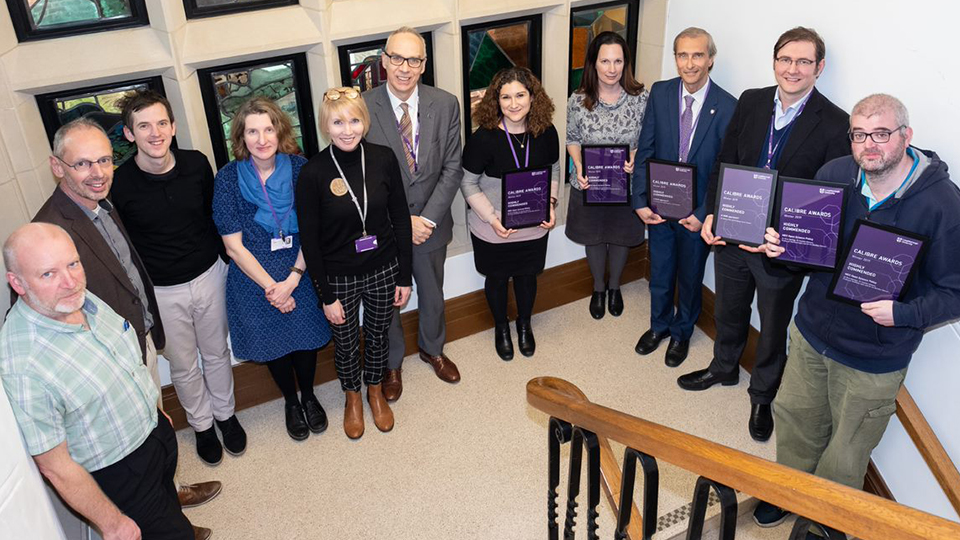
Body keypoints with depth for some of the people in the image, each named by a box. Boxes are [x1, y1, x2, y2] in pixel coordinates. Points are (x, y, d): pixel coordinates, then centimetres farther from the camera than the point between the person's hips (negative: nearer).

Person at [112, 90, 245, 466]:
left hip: (209, 276, 2)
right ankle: (201, 425, 39)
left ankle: (225, 414, 43)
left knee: (216, 353, 19)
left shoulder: (196, 164, -10)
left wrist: (224, 258, 10)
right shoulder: (118, 184, -18)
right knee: (183, 365, 16)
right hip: (161, 291, -2)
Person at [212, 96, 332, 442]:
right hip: (254, 278, 0)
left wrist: (292, 278, -16)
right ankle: (291, 402, 43)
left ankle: (309, 396, 44)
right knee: (273, 343, 17)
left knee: (306, 337, 16)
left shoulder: (299, 168, -10)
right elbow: (234, 246, -11)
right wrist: (270, 286, -14)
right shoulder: (228, 179, -13)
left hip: (301, 272, 1)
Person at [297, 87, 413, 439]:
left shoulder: (383, 159, -11)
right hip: (338, 277, -2)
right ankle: (352, 397, 47)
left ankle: (375, 391, 49)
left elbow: (400, 219, -2)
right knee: (346, 342, 18)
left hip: (383, 271, 2)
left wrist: (405, 276, -1)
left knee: (378, 334, 21)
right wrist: (327, 296, -9)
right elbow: (310, 239, -11)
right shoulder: (313, 173, -18)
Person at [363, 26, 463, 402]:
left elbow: (452, 168, -8)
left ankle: (432, 348, 52)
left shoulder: (446, 105, -10)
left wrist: (428, 218, -17)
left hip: (430, 222, 2)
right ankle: (392, 362, 44)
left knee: (432, 293, 24)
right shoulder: (363, 108, -17)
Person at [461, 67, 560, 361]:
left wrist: (550, 203, -8)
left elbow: (553, 170, 7)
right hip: (492, 229, -2)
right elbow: (468, 183, -12)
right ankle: (501, 327, 47)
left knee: (527, 275, 21)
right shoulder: (483, 138, -21)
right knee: (497, 278, 18)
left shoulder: (546, 133, -10)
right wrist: (491, 218, -20)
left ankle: (524, 325, 50)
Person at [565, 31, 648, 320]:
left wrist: (635, 158, -21)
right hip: (590, 185, 0)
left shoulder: (641, 98, -14)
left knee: (621, 237, 20)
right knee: (594, 239, 19)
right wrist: (579, 166, -16)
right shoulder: (578, 101, -14)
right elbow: (573, 139, 0)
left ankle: (614, 286, 47)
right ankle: (598, 288, 45)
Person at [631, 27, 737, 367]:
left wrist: (704, 214, -15)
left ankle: (682, 332, 42)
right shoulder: (660, 93, -7)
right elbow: (645, 151, -4)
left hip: (698, 213, -2)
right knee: (659, 275, 19)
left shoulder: (728, 107, -15)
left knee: (690, 278, 17)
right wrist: (640, 201, -9)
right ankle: (659, 325, 45)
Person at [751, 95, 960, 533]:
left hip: (874, 359, -4)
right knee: (795, 419, 22)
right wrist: (779, 245, -13)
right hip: (811, 332, 4)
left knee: (845, 455, 15)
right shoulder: (833, 174, -8)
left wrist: (902, 313, -29)